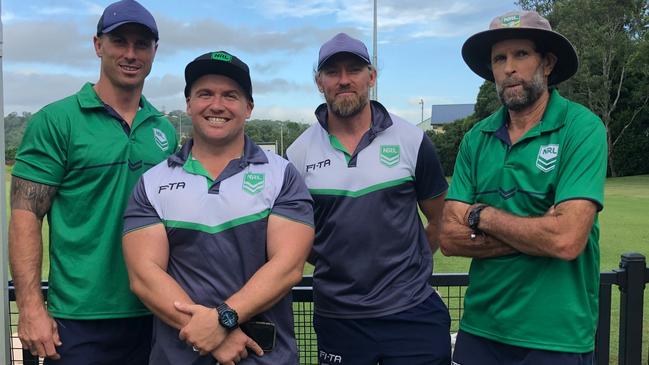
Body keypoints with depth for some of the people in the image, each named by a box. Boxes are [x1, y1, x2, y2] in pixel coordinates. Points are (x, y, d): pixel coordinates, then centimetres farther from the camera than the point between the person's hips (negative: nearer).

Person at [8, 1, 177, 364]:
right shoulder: (56, 120, -5)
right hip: (81, 320, -4)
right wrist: (31, 308, -14)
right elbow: (26, 216, -8)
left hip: (156, 316, 5)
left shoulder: (165, 129, 8)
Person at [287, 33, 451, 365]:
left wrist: (409, 263, 4)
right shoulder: (299, 153, -1)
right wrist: (332, 264, 4)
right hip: (336, 317, 1)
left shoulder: (412, 141, -3)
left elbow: (441, 218, 7)